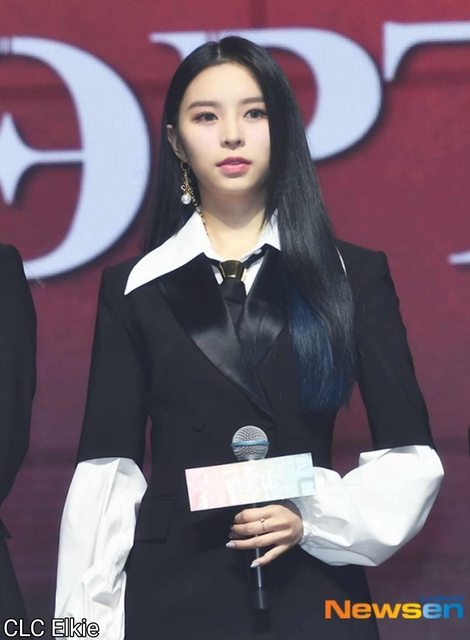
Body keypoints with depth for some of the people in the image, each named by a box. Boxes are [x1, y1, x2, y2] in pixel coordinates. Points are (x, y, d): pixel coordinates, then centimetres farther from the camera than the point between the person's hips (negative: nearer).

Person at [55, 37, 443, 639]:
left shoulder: (355, 276, 4)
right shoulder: (135, 288, 5)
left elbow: (409, 457, 2)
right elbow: (106, 471, 1)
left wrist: (316, 518, -13)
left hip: (311, 587, 0)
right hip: (173, 589, 0)